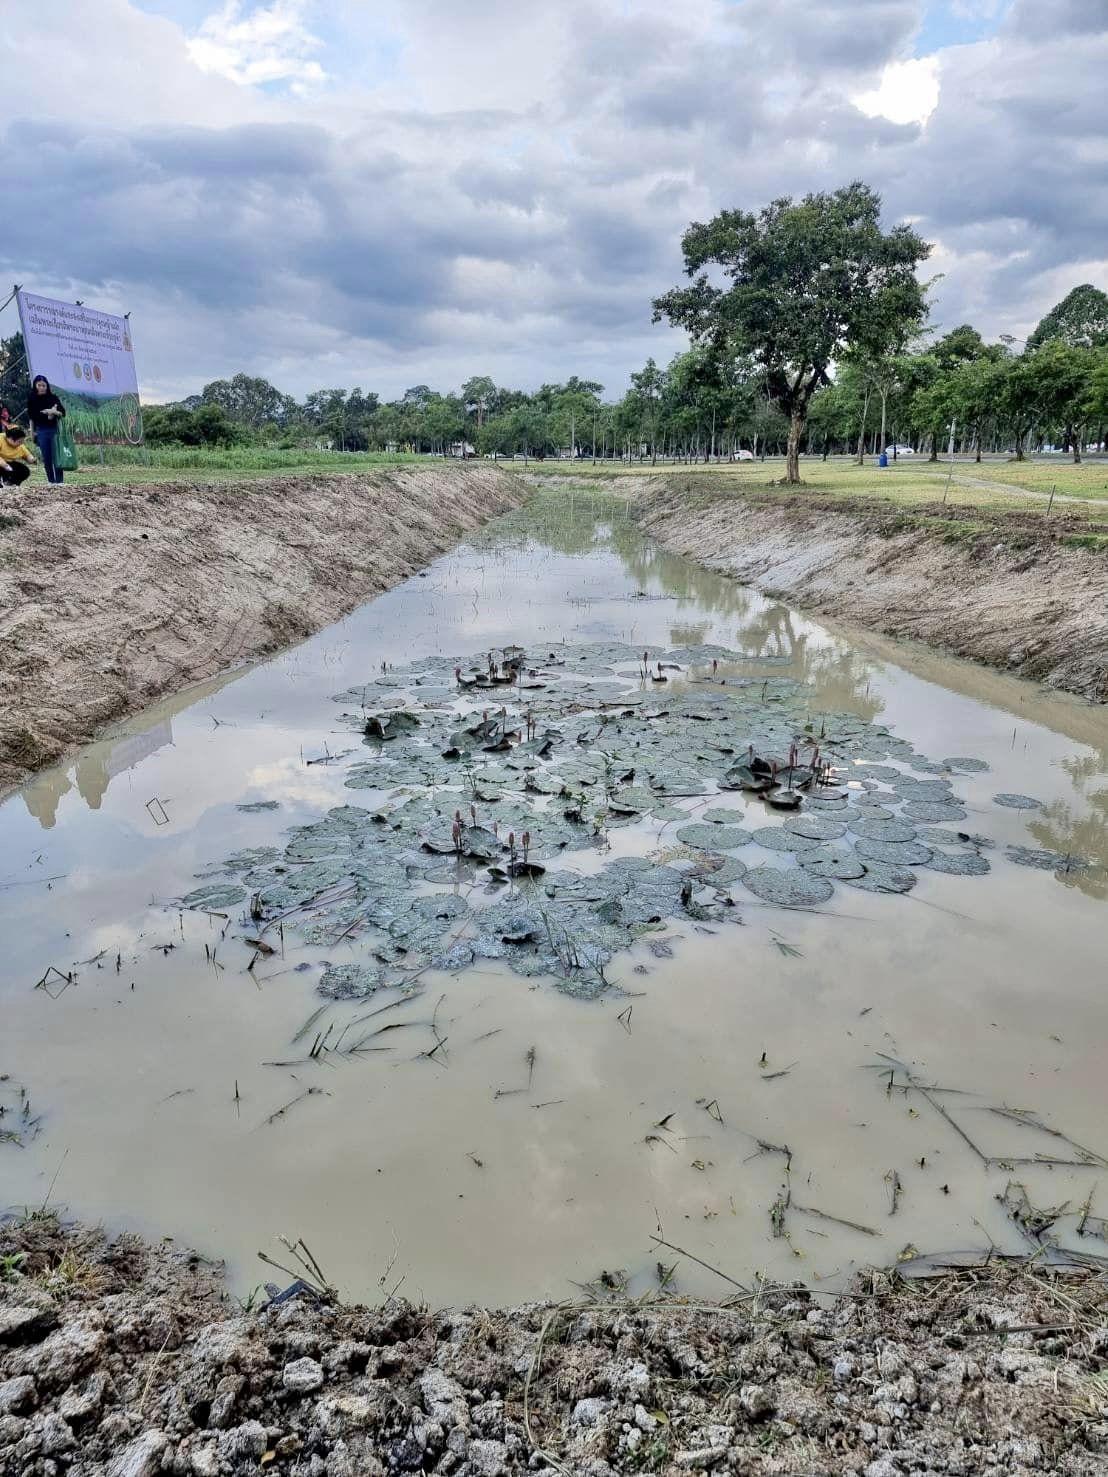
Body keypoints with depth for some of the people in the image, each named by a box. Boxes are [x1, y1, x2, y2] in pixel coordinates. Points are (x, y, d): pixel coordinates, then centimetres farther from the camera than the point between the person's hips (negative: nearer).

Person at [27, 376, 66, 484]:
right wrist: (33, 432, 10)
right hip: (41, 431, 2)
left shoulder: (53, 397, -2)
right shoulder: (31, 399, 3)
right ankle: (51, 482, 10)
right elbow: (31, 417, 9)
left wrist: (54, 412, -24)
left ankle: (60, 482, -3)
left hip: (54, 430, -2)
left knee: (56, 458, -6)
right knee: (46, 459, 4)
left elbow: (63, 412, -4)